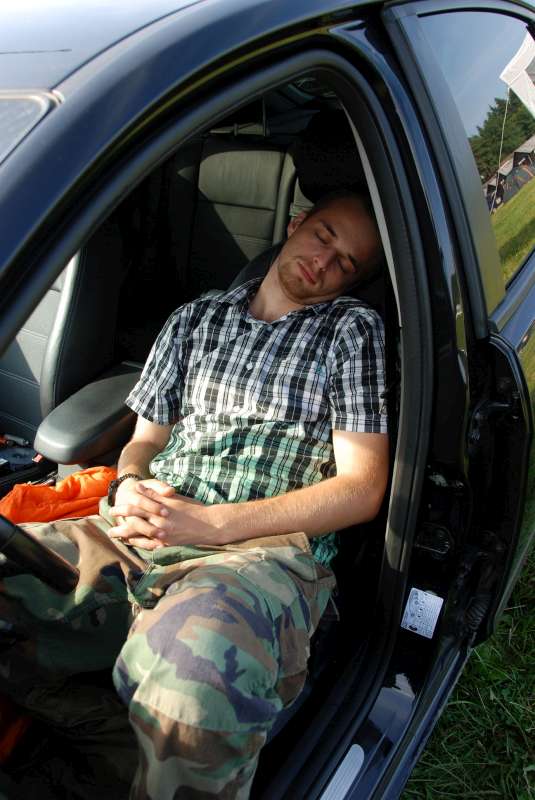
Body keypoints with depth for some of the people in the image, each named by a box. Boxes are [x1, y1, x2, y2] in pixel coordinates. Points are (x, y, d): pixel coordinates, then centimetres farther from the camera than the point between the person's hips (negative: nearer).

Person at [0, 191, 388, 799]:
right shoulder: (196, 320, 21)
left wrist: (210, 523, -11)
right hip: (140, 537, 6)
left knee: (189, 675, -39)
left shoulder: (353, 329, 8)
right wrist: (129, 487, -2)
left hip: (265, 550, -5)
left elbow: (362, 489, -1)